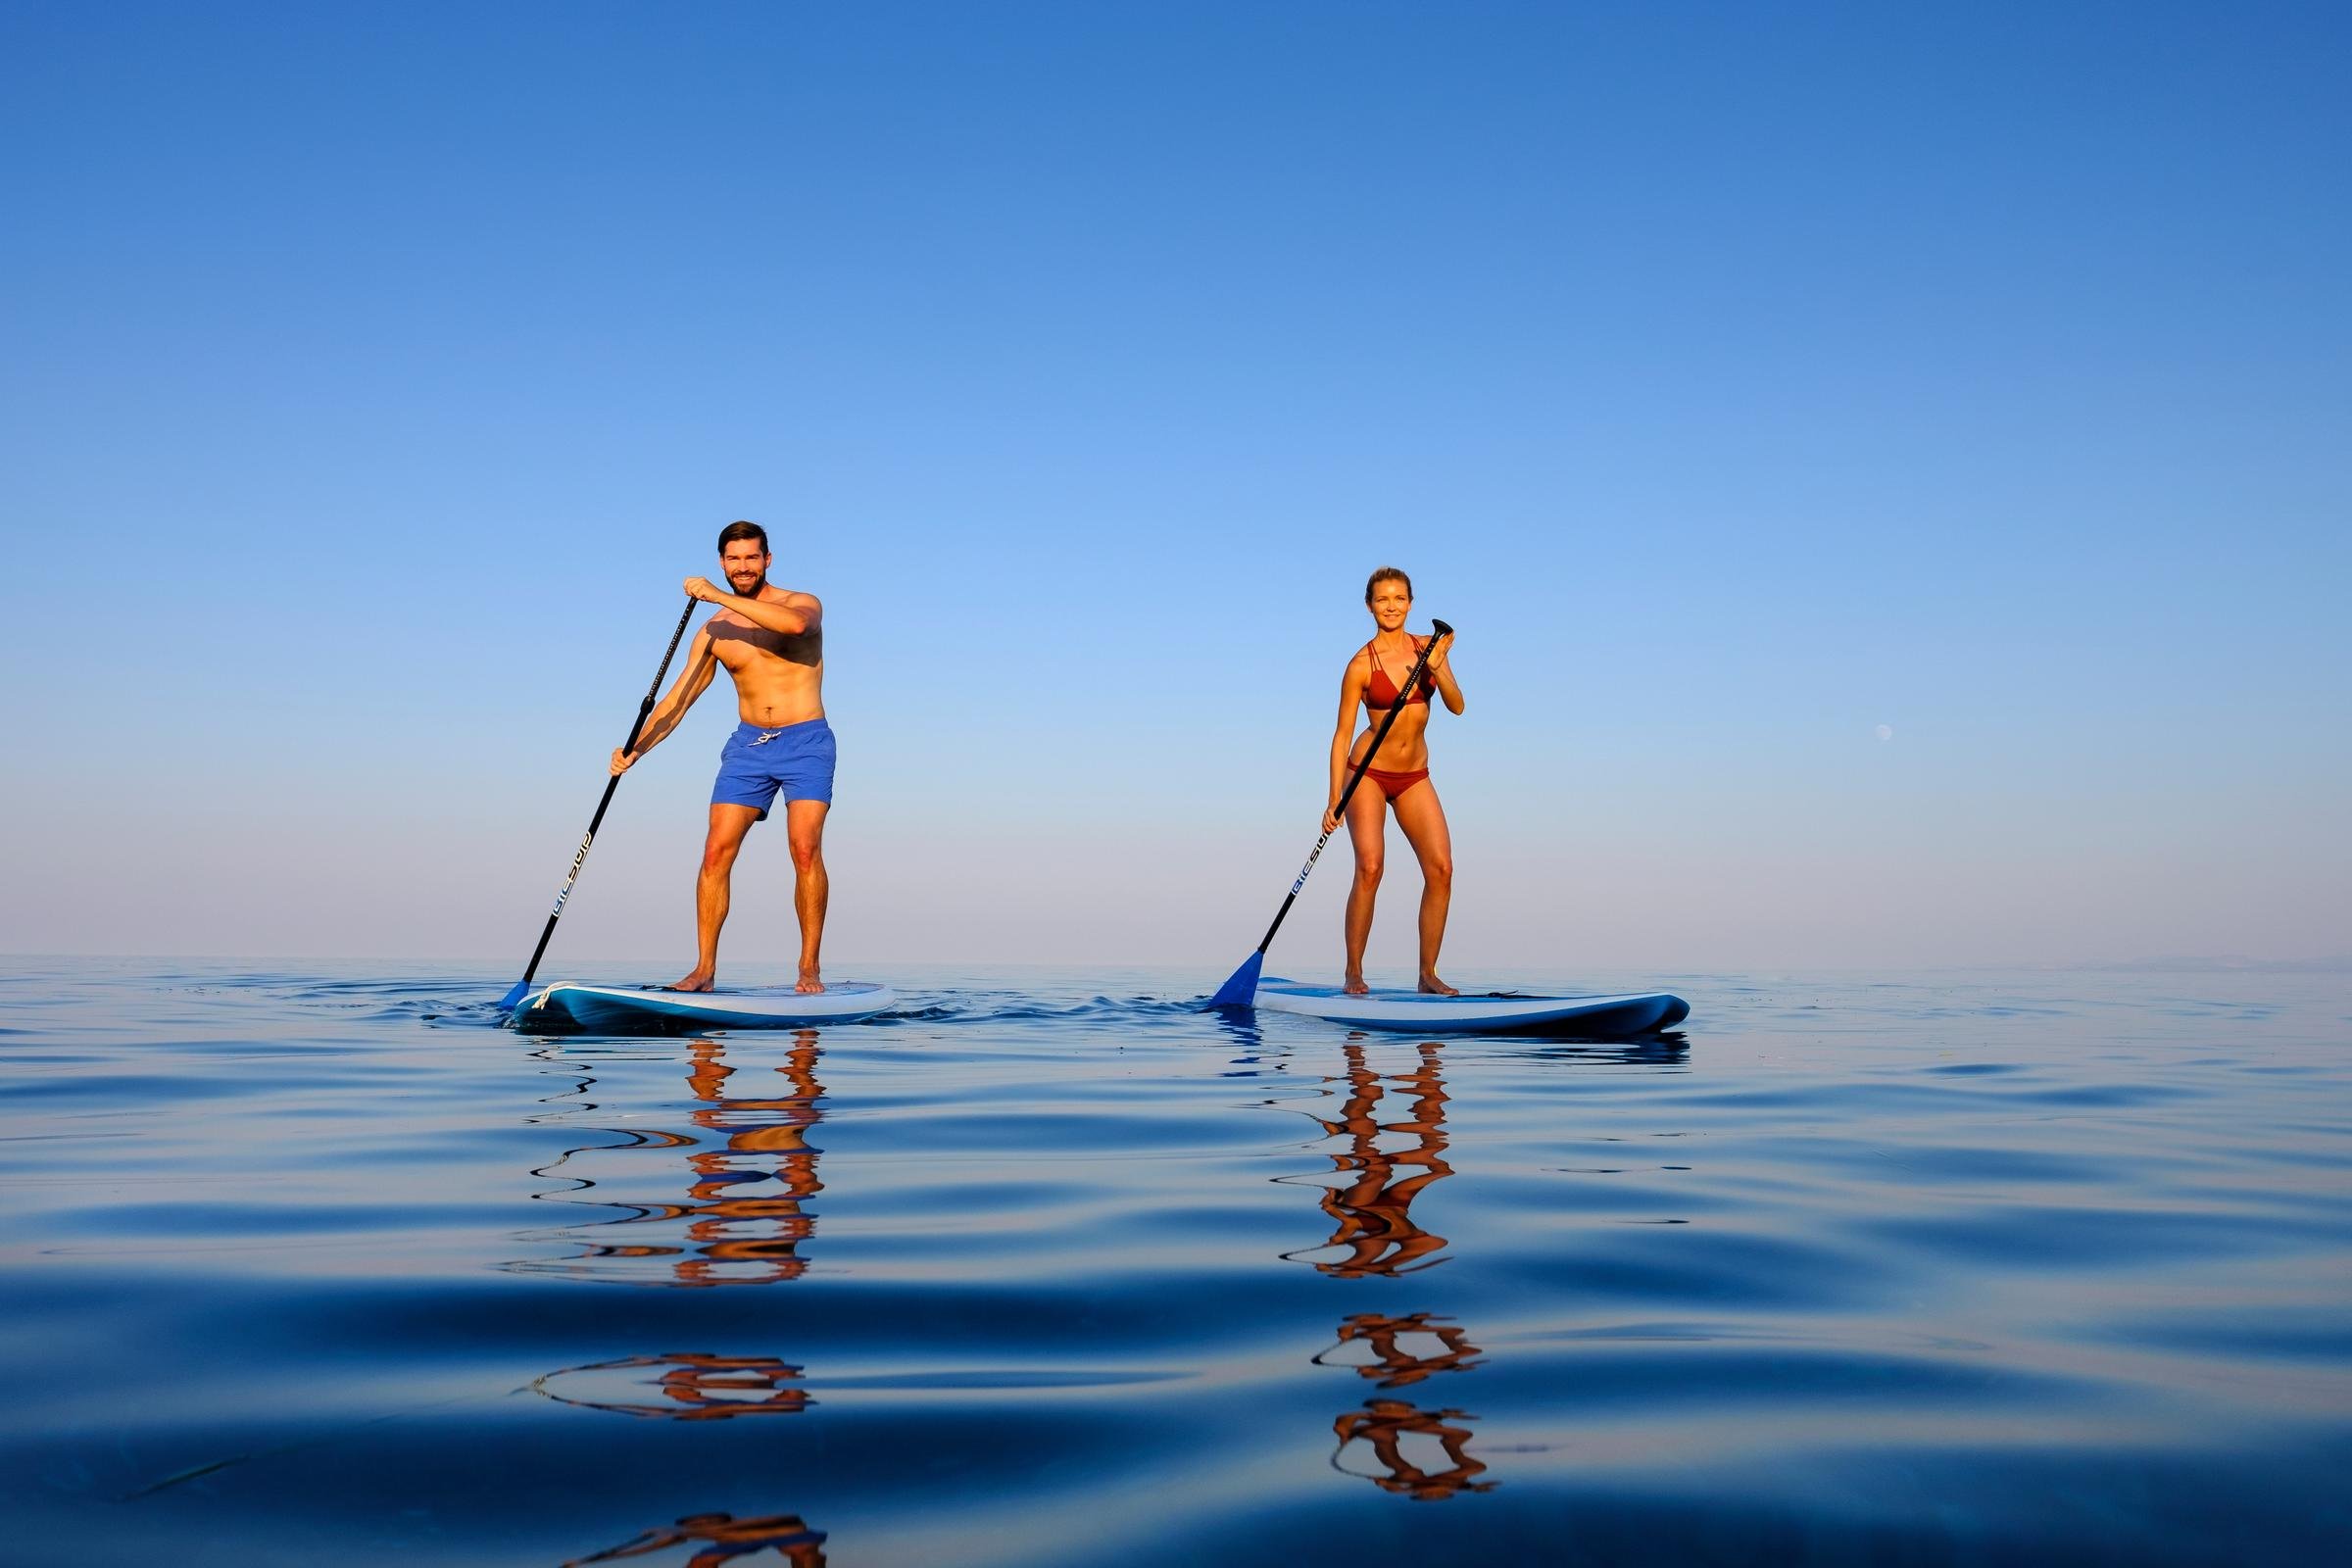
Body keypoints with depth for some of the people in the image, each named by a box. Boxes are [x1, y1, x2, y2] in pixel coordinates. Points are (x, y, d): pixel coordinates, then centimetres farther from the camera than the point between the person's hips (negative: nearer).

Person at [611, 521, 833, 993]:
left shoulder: (803, 603, -2)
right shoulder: (714, 632, 9)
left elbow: (795, 623, -29)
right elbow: (677, 698, 7)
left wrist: (718, 596, -25)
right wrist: (635, 750, -7)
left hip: (805, 742, -4)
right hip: (748, 745, 4)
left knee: (805, 849, -17)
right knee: (716, 852, -6)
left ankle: (809, 968, -9)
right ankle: (704, 968, 0)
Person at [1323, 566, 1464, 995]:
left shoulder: (1429, 648, 2)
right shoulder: (1362, 664, -10)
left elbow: (1457, 706, -6)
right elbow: (1342, 734, -8)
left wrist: (1436, 667, -25)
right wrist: (1334, 800, -14)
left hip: (1415, 777, 4)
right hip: (1368, 772, -4)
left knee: (1441, 868, -8)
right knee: (1369, 867, -19)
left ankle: (1428, 973, -1)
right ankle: (1353, 973, -9)